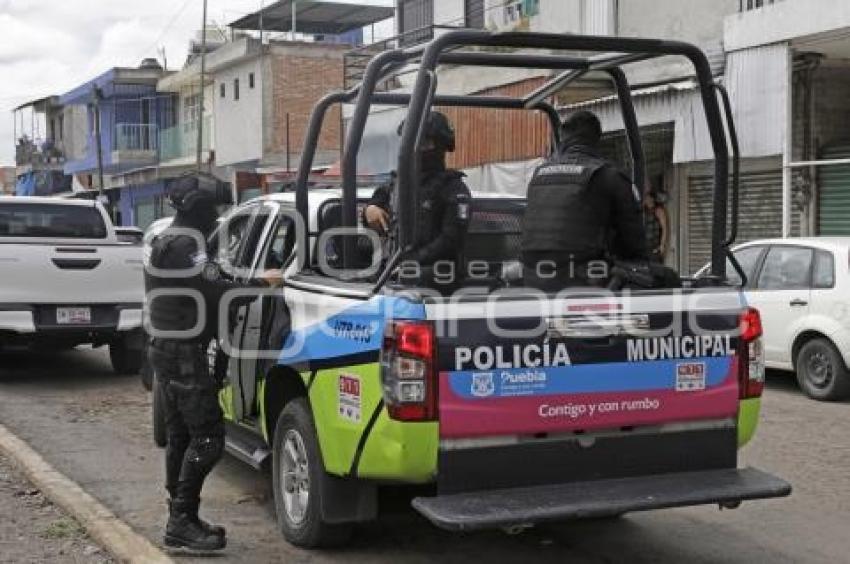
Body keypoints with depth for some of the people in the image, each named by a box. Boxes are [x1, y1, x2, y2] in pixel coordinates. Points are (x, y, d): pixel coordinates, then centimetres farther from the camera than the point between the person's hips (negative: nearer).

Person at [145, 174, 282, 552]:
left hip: (167, 349, 11)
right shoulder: (185, 244, -16)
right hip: (185, 354, -11)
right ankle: (182, 522, -11)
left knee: (180, 436, 12)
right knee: (208, 437, -11)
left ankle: (180, 519, 17)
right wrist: (261, 283, -12)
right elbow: (216, 289, -23)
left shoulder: (169, 241, 18)